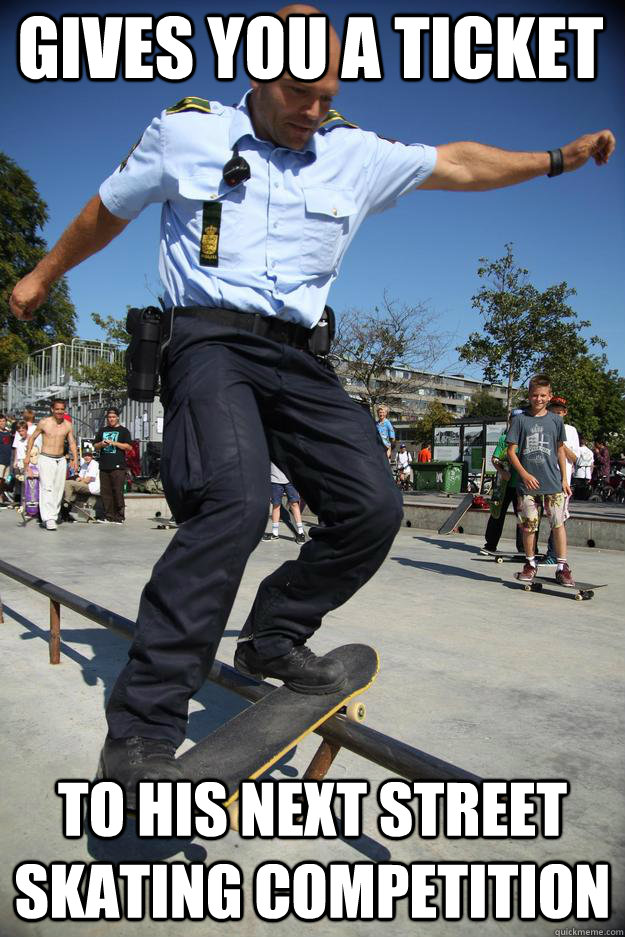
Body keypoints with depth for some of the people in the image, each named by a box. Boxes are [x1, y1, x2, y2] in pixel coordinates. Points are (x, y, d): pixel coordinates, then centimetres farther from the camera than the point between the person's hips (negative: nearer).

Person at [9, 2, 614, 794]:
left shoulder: (357, 156, 15)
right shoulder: (185, 132, 8)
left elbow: (457, 164, 22)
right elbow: (108, 210, 20)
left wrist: (555, 159, 15)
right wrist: (45, 274, 30)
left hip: (299, 355, 5)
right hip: (209, 337, -4)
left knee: (373, 505, -11)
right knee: (235, 505, -30)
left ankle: (274, 637, 12)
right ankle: (139, 729, -20)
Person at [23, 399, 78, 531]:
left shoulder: (67, 425, 5)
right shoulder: (44, 423, -3)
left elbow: (72, 443, 9)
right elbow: (32, 438, 7)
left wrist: (75, 459, -3)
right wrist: (27, 456, 3)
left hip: (61, 460, 4)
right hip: (46, 459, -4)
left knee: (59, 488, 4)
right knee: (47, 488, -14)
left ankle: (53, 516, 12)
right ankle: (48, 518, -18)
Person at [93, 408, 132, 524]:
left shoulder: (123, 431, 6)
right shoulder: (102, 431, 20)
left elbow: (129, 447, -3)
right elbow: (95, 446, 22)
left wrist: (114, 443, -11)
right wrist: (101, 444, 0)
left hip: (118, 466, -5)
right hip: (104, 466, 5)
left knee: (118, 492, -7)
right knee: (105, 492, 4)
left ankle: (119, 516, -2)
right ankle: (108, 516, 10)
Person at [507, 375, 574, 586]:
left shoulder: (556, 420, 7)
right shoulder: (520, 419, 1)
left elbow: (560, 450, 14)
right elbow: (511, 451, -1)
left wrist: (564, 479, 11)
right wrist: (524, 474, -12)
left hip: (553, 483, 1)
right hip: (527, 483, -1)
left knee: (558, 523, -2)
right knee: (528, 525, 5)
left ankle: (563, 567, 7)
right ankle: (530, 564, 22)